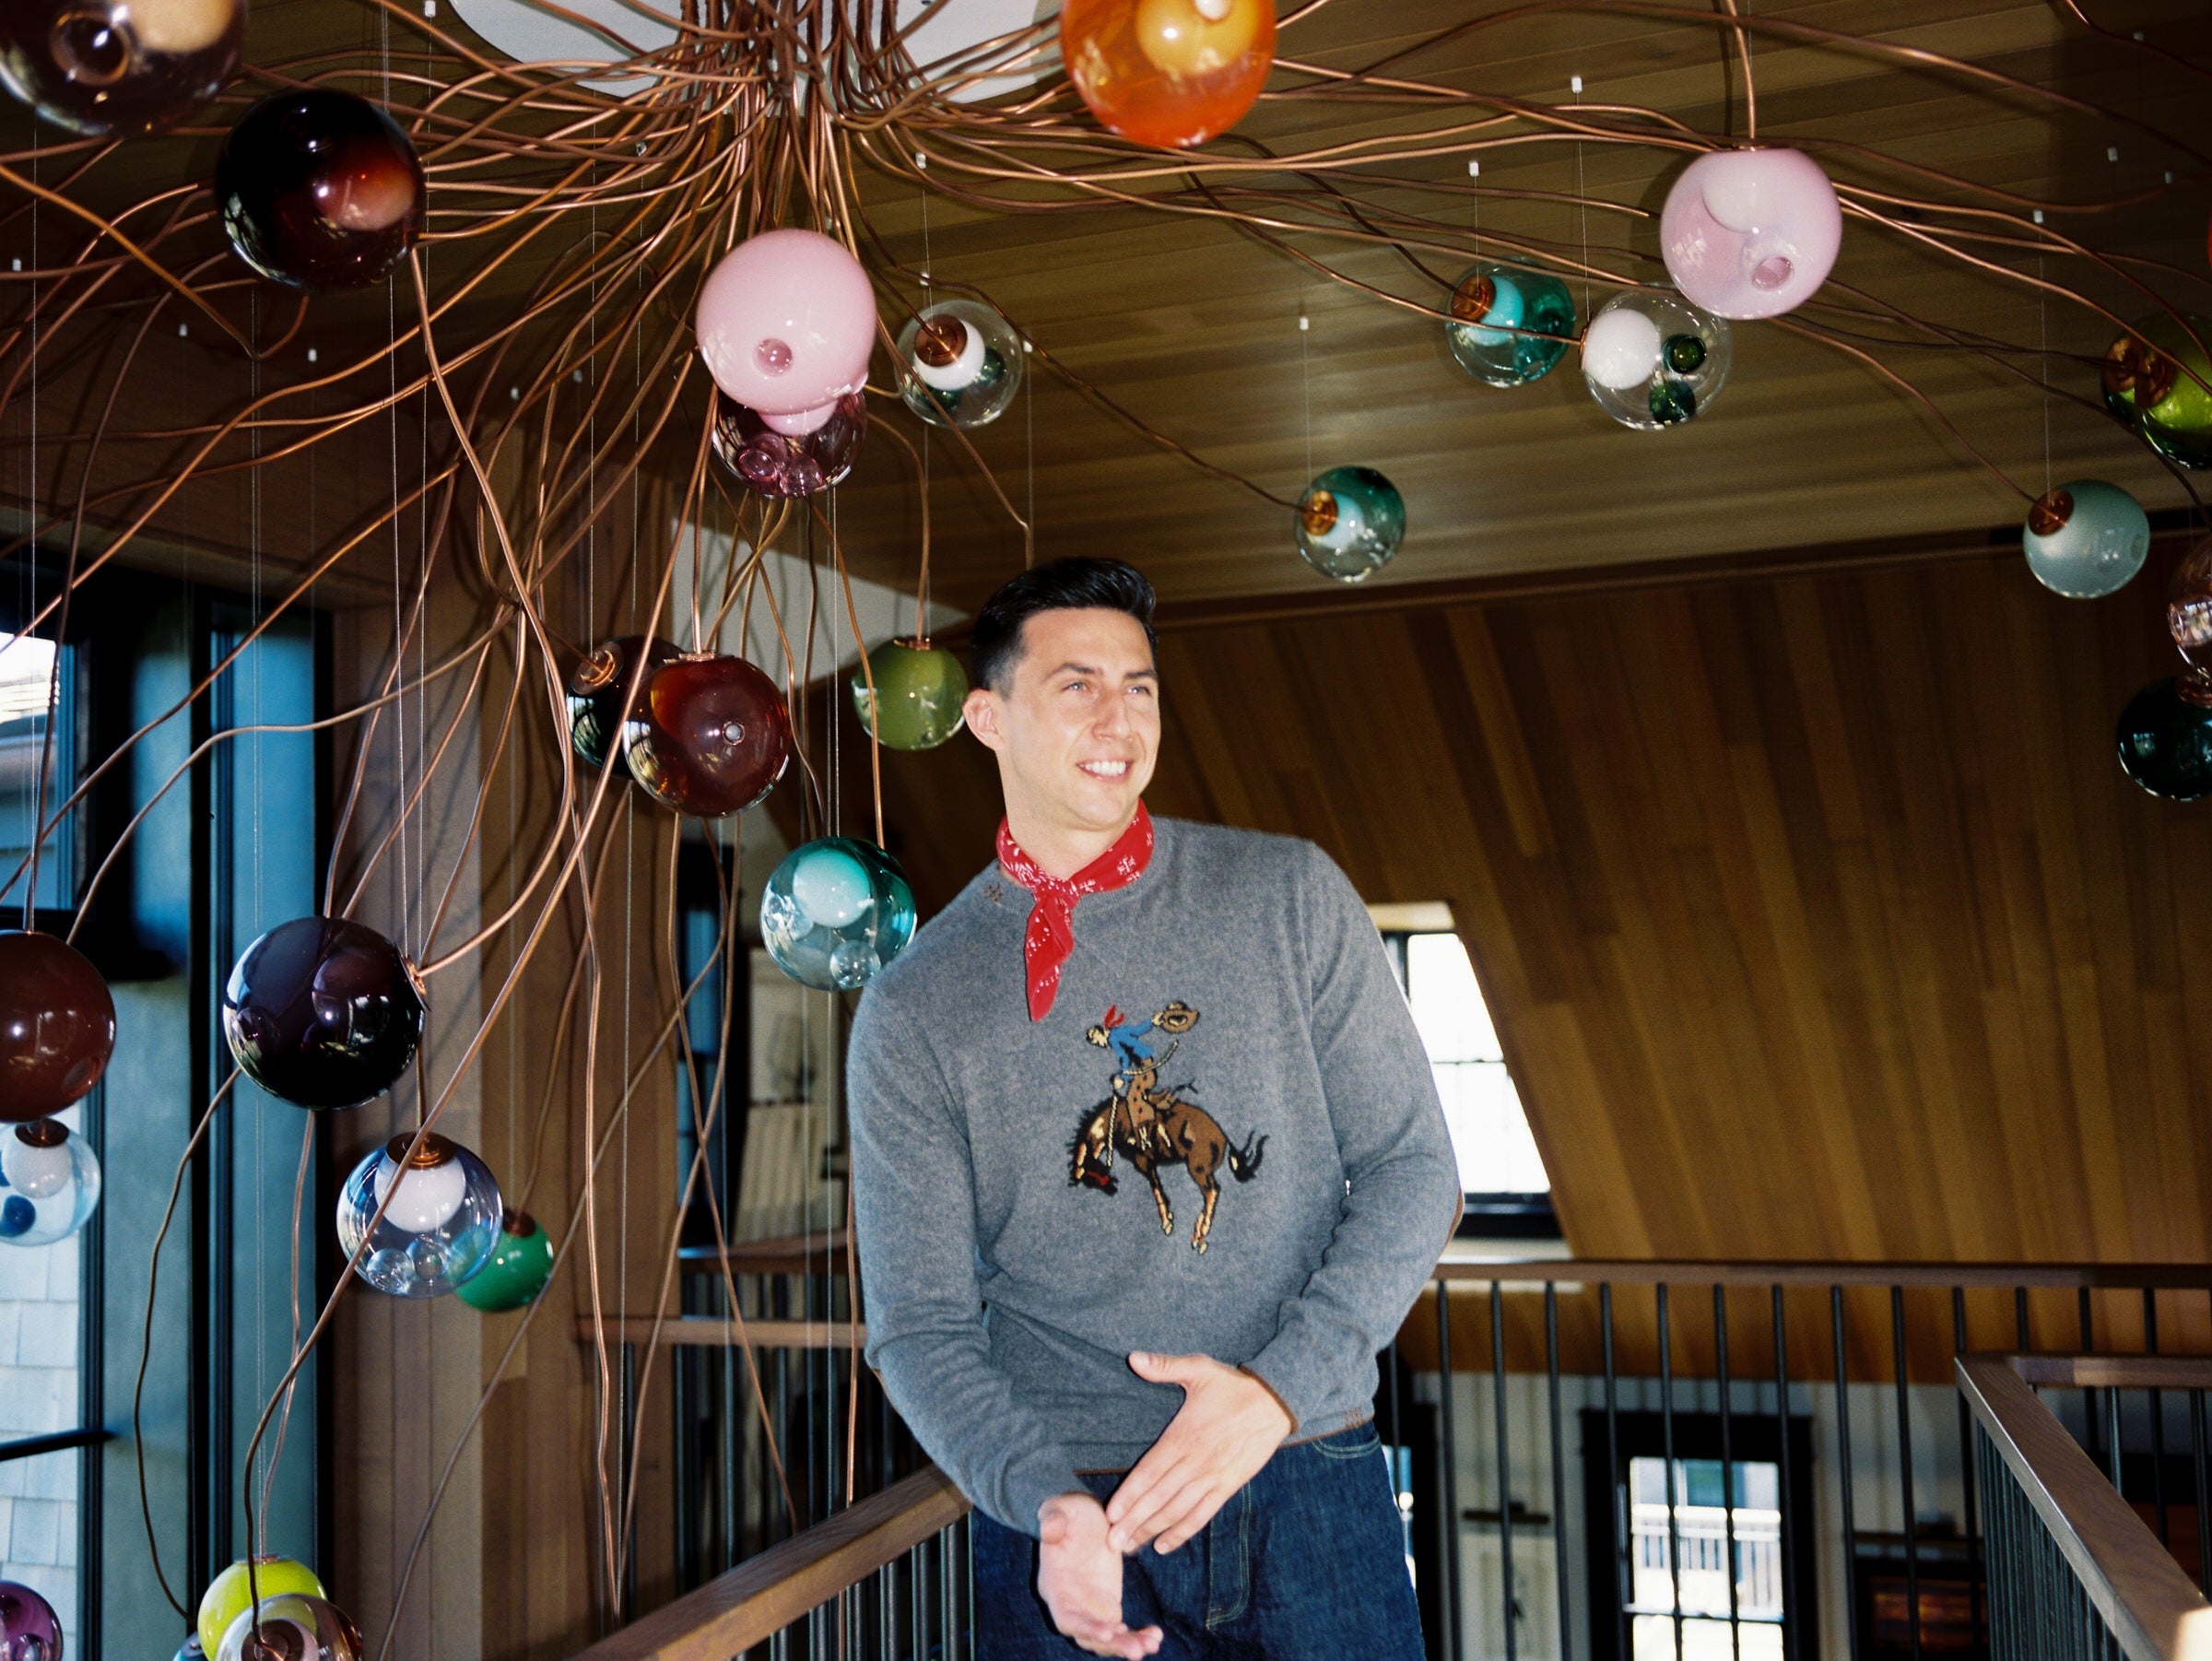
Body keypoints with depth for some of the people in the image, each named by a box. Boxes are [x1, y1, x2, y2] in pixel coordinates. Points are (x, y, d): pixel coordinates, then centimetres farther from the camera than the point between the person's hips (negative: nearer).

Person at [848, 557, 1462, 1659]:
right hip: (1076, 1512, -1)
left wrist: (1280, 1386, -14)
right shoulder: (914, 1010, -3)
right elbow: (919, 1324, -3)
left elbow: (1413, 1169, -1)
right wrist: (1044, 1496, -20)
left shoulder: (1288, 896, -1)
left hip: (1312, 1486, 1)